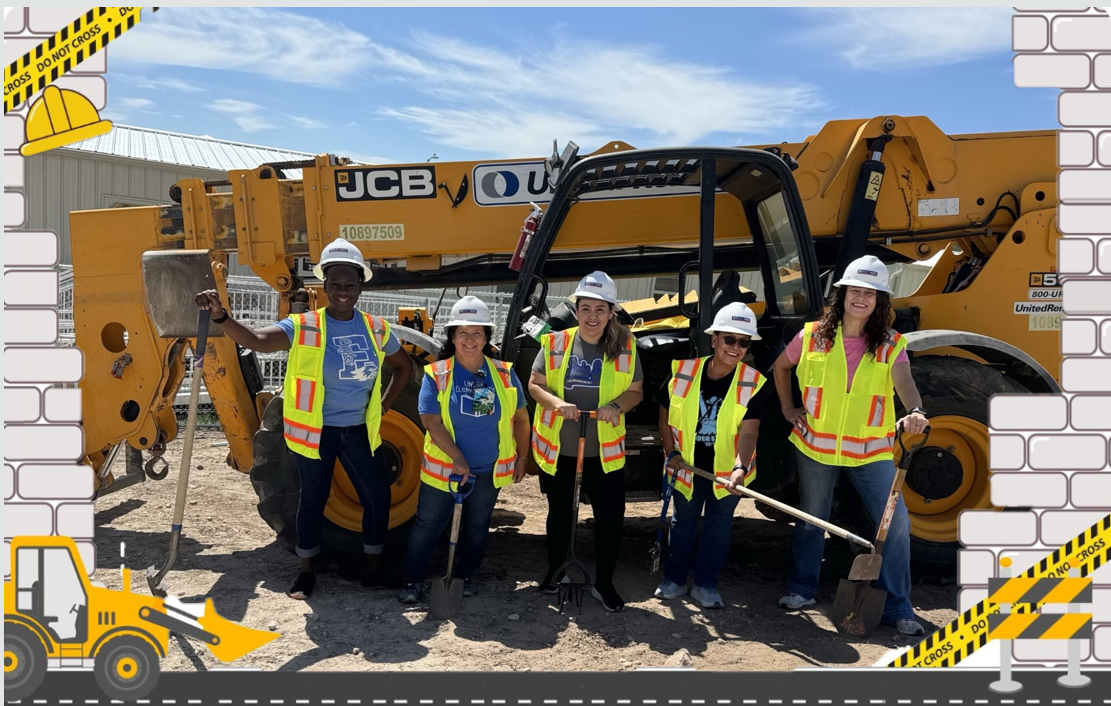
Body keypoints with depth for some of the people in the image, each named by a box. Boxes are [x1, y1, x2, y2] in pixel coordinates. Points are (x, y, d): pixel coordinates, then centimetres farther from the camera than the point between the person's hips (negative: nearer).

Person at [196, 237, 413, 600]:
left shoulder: (376, 329, -1)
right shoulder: (303, 328, -13)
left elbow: (404, 366, 14)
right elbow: (256, 340, -30)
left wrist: (382, 407, 7)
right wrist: (220, 315, -47)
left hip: (358, 431, 3)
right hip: (315, 432, -3)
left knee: (378, 496, 5)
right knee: (312, 499, 10)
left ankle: (373, 568, 25)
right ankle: (306, 572, 29)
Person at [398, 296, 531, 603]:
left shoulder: (504, 373, -4)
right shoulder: (436, 374, -11)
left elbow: (520, 418, 4)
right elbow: (432, 422, -16)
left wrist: (522, 457, 6)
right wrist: (458, 459, -23)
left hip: (489, 471, 3)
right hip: (443, 468, -2)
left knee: (476, 526, 17)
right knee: (428, 525, 7)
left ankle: (466, 575, 36)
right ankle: (412, 580, 21)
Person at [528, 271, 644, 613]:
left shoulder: (625, 346, -4)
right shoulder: (555, 342, -5)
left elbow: (636, 391, 1)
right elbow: (535, 385, -1)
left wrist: (616, 406, -20)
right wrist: (557, 403, -21)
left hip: (605, 451, 0)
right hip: (557, 448, 0)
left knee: (611, 517, 1)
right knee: (559, 512, 17)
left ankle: (604, 583, 22)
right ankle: (554, 571, 39)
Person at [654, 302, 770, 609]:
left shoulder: (753, 383, -16)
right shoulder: (683, 371, -13)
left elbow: (749, 430, -25)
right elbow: (665, 415, 2)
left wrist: (740, 467, -40)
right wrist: (671, 453, -5)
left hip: (727, 469, -1)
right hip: (686, 466, 1)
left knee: (719, 525, 11)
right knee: (683, 522, 15)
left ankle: (706, 585, 25)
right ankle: (674, 580, 30)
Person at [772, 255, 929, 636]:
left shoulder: (891, 344, -6)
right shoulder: (813, 336, -3)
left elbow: (905, 383, -25)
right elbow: (780, 367, 14)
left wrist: (915, 412, -46)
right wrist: (788, 408, 6)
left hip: (871, 451, 0)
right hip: (815, 446, 1)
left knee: (896, 523, -6)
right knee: (811, 519, 15)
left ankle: (897, 608, 10)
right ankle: (802, 589, 35)